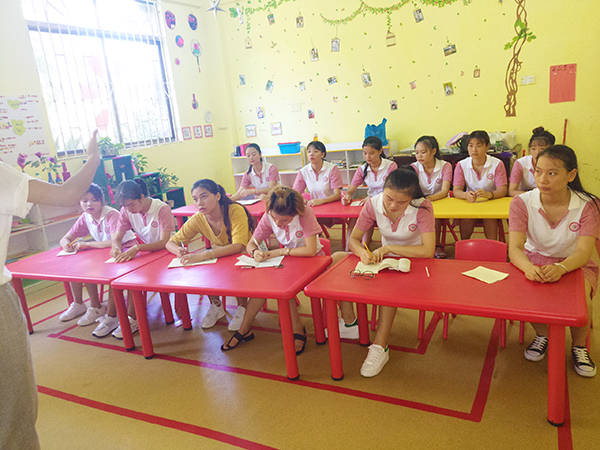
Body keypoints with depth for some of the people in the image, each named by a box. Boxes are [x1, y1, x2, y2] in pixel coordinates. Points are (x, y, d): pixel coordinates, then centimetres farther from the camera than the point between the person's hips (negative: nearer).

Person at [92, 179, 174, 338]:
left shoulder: (162, 209, -22)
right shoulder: (126, 211, -3)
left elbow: (164, 242, -29)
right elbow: (117, 238, -4)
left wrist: (137, 248, -43)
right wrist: (116, 248, -29)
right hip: (142, 250, 6)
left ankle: (132, 319, -16)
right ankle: (111, 316, -10)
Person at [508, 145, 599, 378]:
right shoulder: (522, 203, -14)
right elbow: (514, 248, -23)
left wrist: (561, 268, -48)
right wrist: (528, 268, -47)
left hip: (574, 263, 0)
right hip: (535, 260, 1)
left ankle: (579, 346, 3)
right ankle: (542, 335, 3)